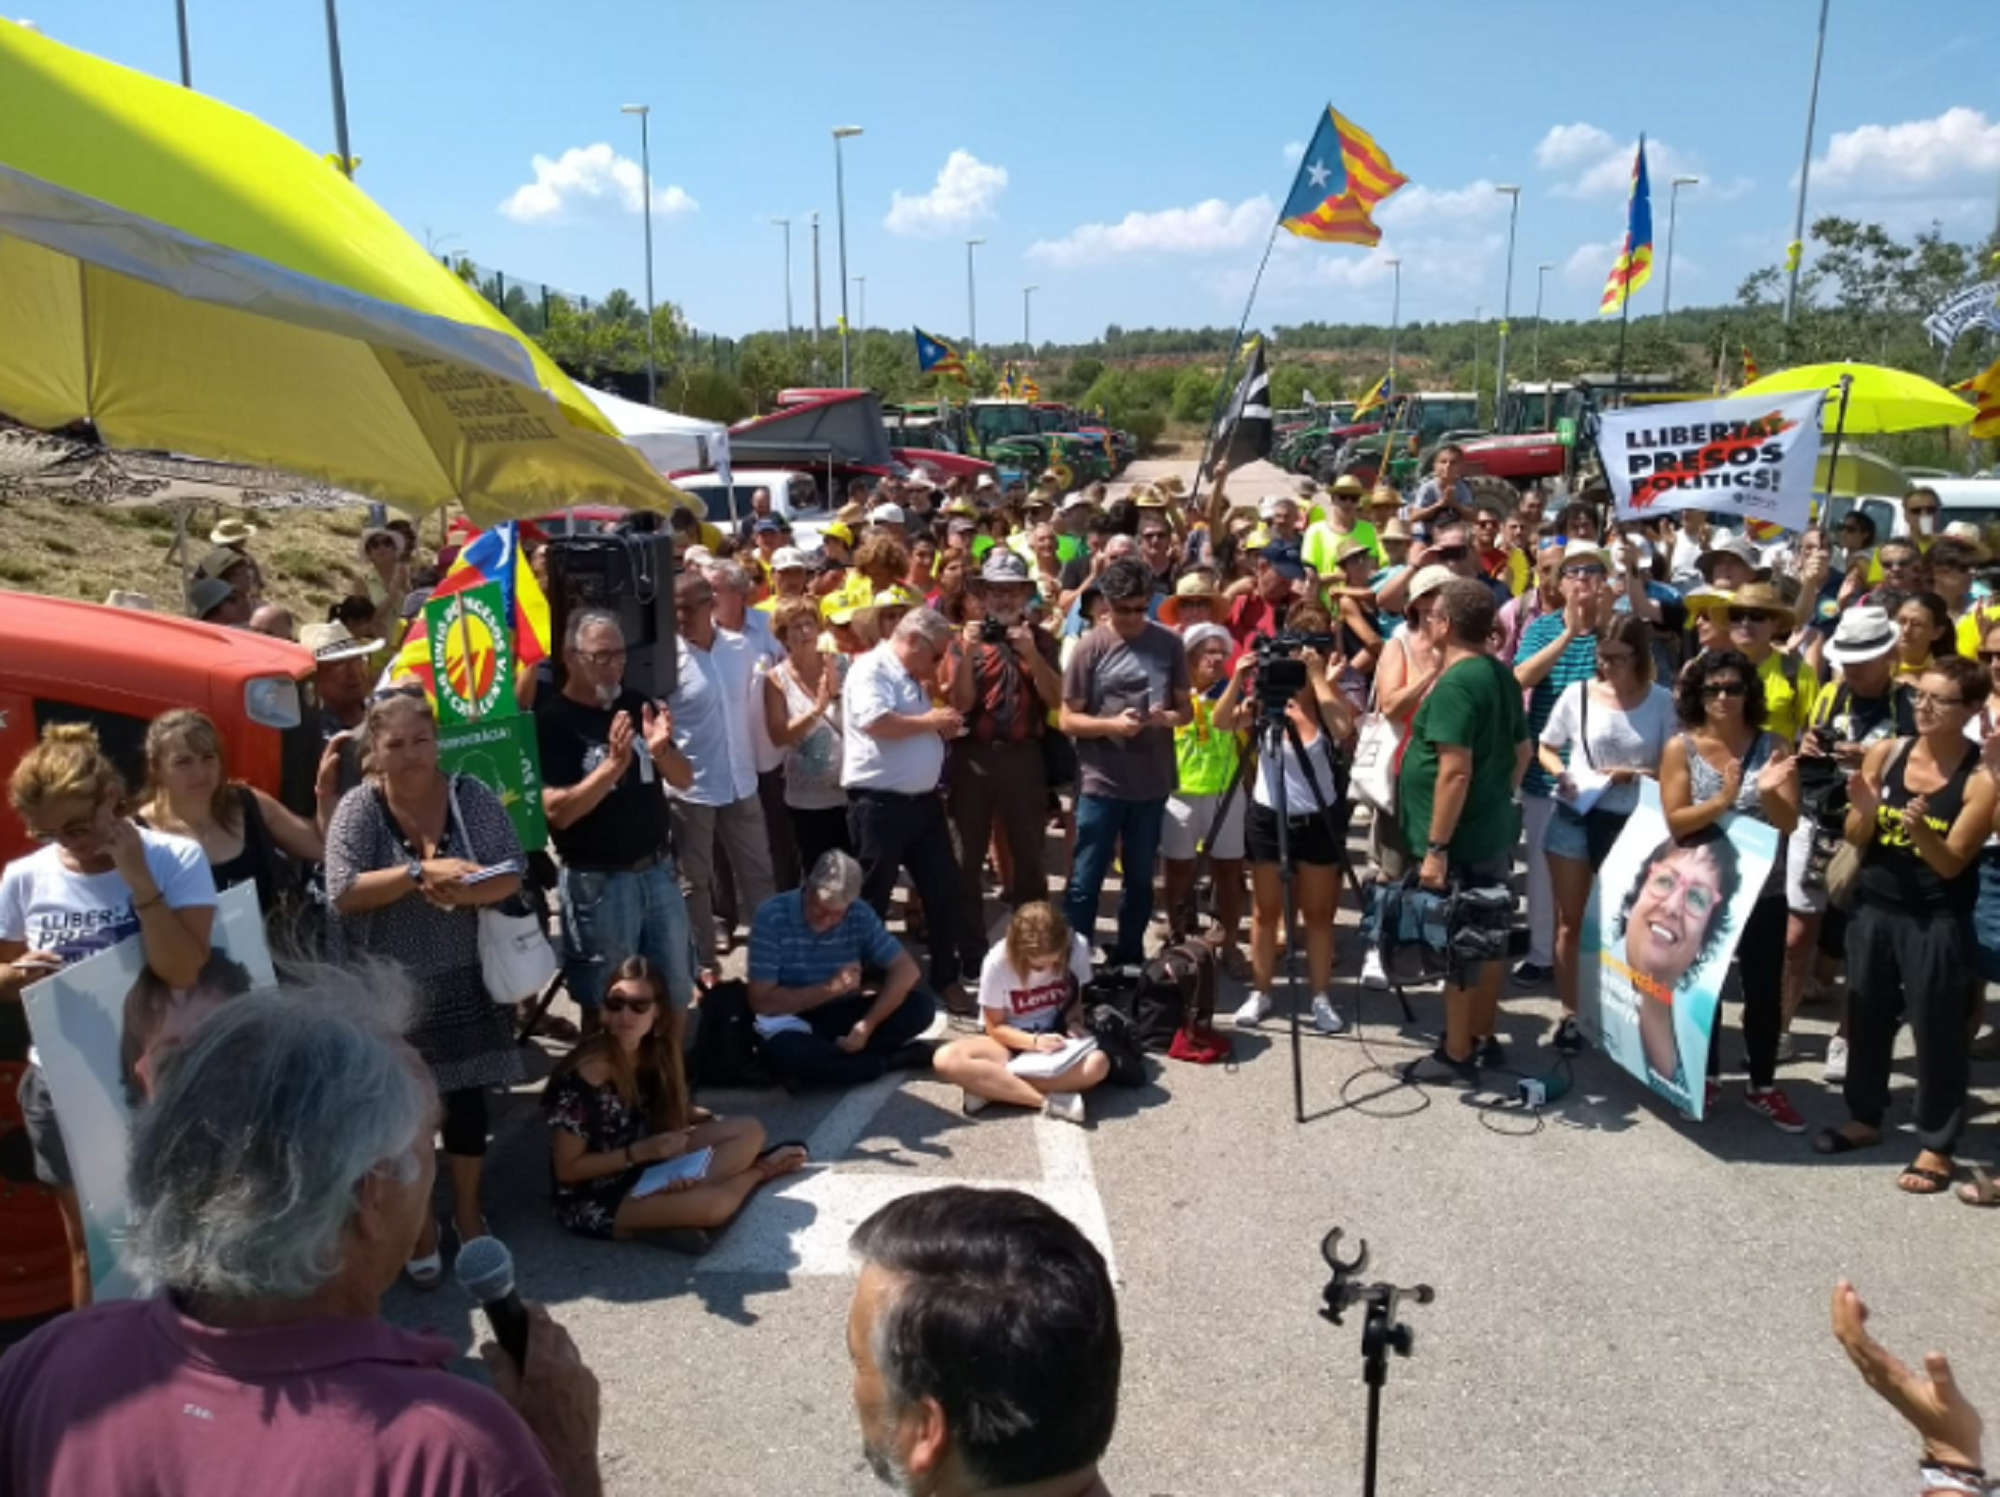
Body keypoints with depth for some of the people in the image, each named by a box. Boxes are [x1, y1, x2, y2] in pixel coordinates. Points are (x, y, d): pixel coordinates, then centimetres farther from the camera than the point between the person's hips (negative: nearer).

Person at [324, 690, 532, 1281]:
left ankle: (467, 1208, 34)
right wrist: (421, 871, -26)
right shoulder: (358, 809, -9)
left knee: (467, 1097, 13)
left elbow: (512, 874, -6)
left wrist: (464, 892, -25)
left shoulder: (471, 796, -4)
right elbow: (343, 893, -18)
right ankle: (419, 1223, 30)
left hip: (464, 982, 1)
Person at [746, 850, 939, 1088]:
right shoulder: (772, 916, -18)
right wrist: (830, 988, -24)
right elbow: (761, 1001, -18)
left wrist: (867, 1025, -24)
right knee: (786, 1053, -39)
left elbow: (906, 969, -11)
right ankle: (893, 1058, -19)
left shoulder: (859, 914, -9)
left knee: (922, 1006, -17)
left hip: (842, 1014, 3)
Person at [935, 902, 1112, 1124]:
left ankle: (988, 1087, -26)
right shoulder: (997, 962, -20)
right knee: (946, 1060, -32)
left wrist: (1074, 1023, -18)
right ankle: (1048, 1101, -33)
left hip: (1053, 1038, 2)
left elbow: (1075, 1000, 3)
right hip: (1010, 1042, -1)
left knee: (1098, 1063, -34)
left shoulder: (1077, 947, -15)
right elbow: (995, 1027, -9)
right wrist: (1034, 1041, -26)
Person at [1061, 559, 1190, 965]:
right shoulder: (1091, 647, -5)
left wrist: (1167, 717, -14)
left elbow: (1186, 709, 9)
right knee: (1085, 882, 1)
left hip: (1152, 783, 3)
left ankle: (1130, 961, 28)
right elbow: (1068, 719, -3)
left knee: (1140, 880, 14)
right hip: (1101, 783, -3)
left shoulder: (1169, 643, 2)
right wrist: (1112, 724, -21)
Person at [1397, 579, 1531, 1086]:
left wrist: (1436, 847, -23)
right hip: (1494, 830, 9)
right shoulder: (1501, 674, 8)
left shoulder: (1454, 684, -21)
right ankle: (1483, 1039, 30)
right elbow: (1521, 751, 16)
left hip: (1461, 840, -9)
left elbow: (1455, 772, -26)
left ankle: (1457, 1057, 10)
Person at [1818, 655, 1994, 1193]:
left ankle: (1935, 1145, 18)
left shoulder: (1982, 777, -12)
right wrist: (1865, 810, -20)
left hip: (1938, 922, -4)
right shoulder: (1885, 753, -2)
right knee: (1866, 1016, 15)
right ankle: (1864, 1117, 33)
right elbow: (1856, 840, 1)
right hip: (1873, 908, 4)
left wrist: (1920, 829, -32)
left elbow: (1951, 863, -13)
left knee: (1937, 1030, 4)